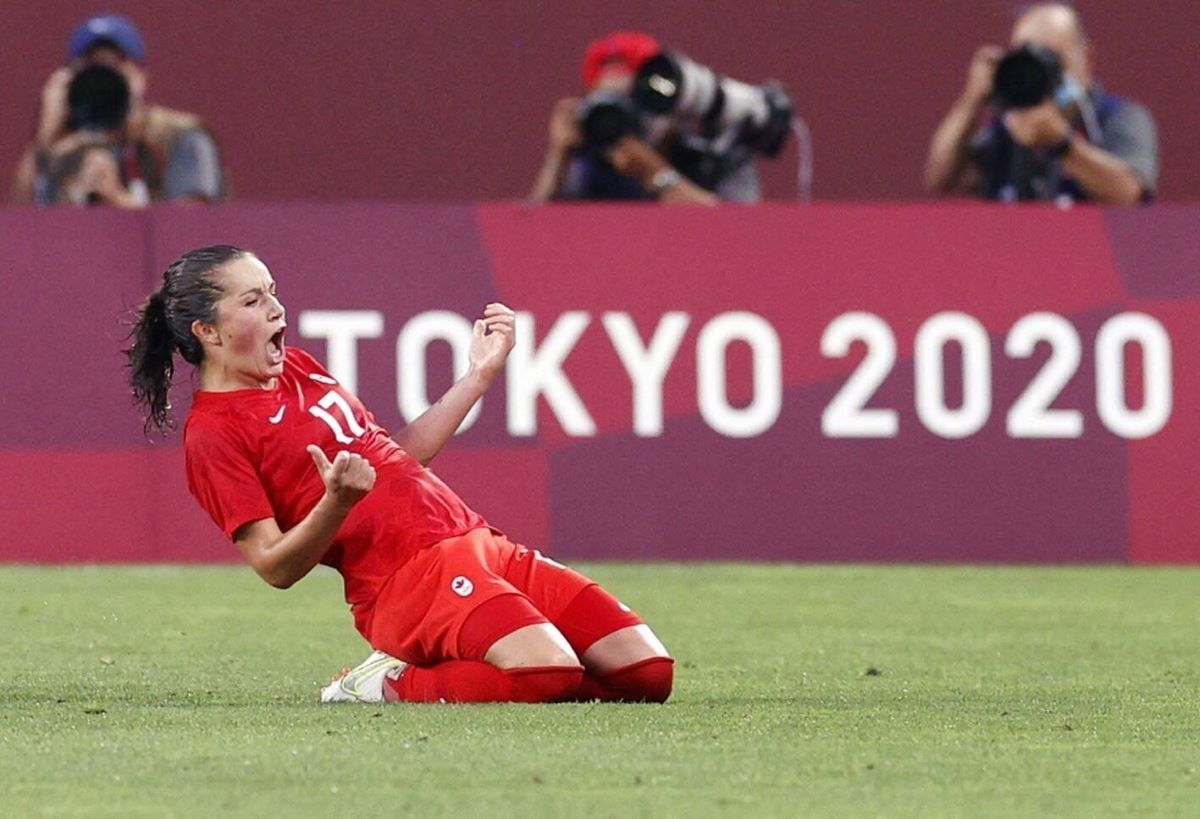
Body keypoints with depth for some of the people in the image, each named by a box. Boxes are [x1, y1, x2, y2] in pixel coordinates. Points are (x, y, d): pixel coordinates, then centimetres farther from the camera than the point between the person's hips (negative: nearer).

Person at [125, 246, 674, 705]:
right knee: (551, 671, -33)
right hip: (406, 577, -9)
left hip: (480, 542, 9)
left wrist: (481, 373, 25)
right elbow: (275, 567, -9)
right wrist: (336, 503, -27)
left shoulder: (296, 368, 21)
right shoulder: (212, 433, -4)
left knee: (645, 670, -5)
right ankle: (389, 684, -8)